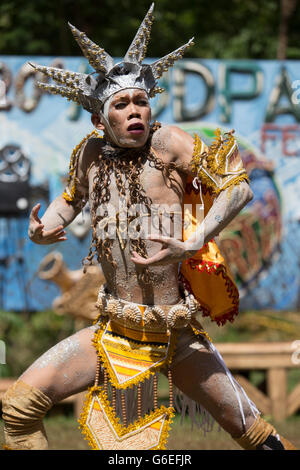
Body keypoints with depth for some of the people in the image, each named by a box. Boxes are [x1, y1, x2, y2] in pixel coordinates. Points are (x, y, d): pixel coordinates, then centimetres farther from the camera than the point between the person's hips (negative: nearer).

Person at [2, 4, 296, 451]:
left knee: (251, 431, 8)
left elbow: (237, 187, -10)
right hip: (113, 336, 3)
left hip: (177, 340, -3)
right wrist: (46, 226, 1)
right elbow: (72, 197, 23)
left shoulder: (167, 144, -11)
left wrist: (191, 245, -23)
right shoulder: (90, 153, 1)